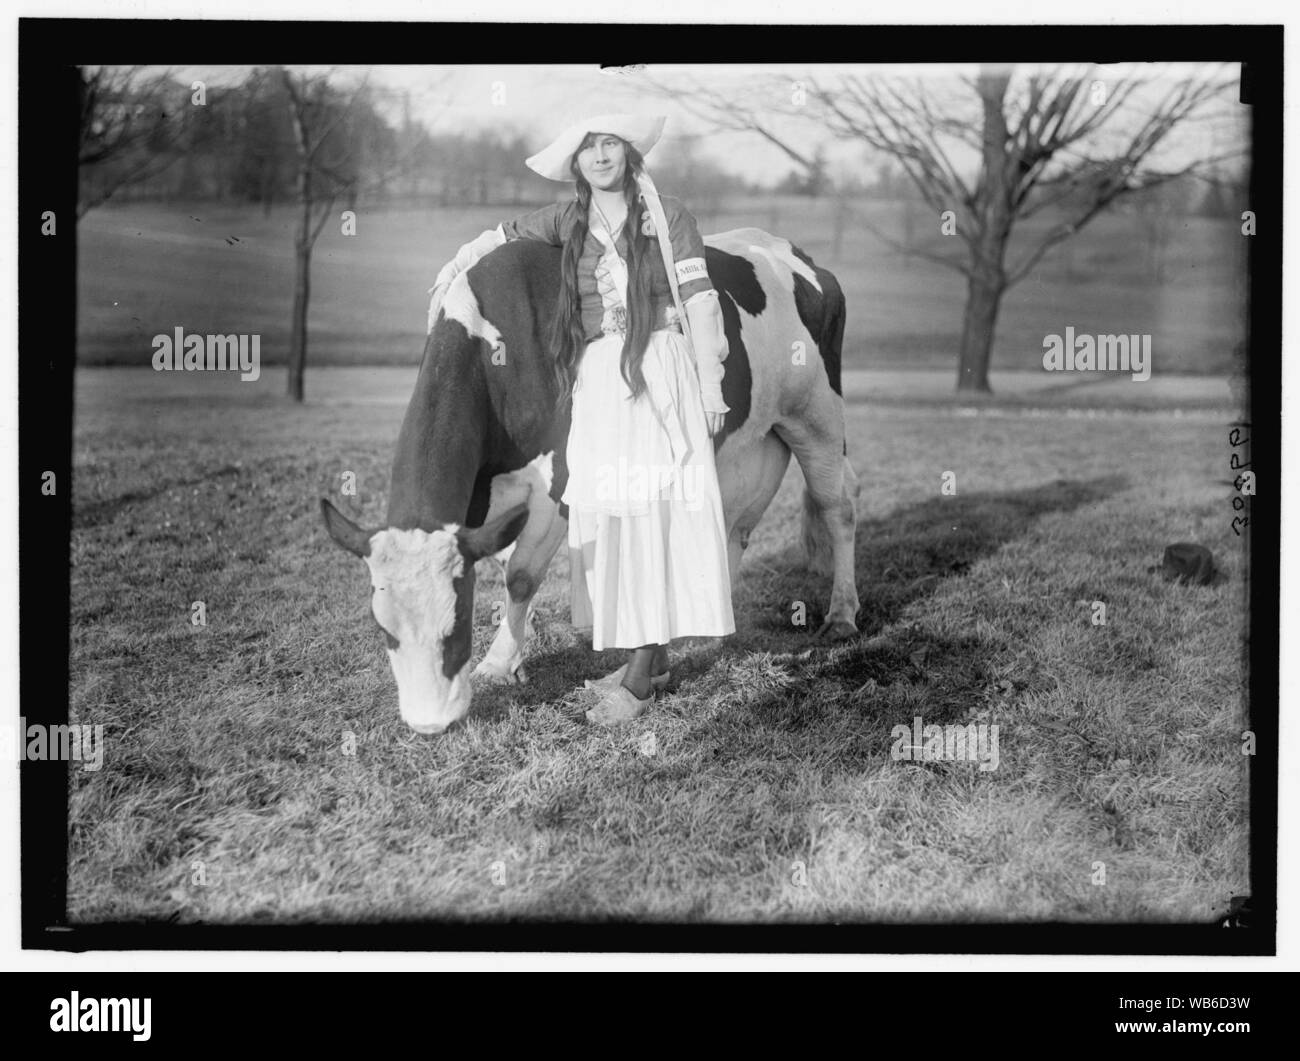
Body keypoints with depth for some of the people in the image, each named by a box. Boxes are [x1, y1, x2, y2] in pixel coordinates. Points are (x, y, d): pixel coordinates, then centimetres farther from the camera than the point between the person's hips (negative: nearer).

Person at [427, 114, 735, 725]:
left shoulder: (668, 217, 0)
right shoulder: (567, 221, 10)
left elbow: (700, 304, -3)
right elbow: (496, 238, 22)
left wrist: (711, 391, -7)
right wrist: (448, 277, 12)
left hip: (661, 375, -4)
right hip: (597, 380, 4)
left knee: (656, 514, -7)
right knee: (611, 514, 5)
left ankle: (639, 681, -4)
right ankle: (650, 659, 18)